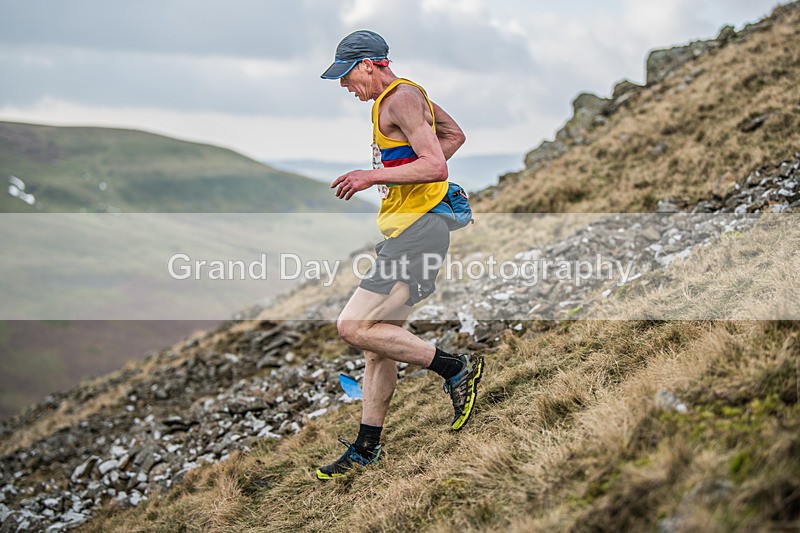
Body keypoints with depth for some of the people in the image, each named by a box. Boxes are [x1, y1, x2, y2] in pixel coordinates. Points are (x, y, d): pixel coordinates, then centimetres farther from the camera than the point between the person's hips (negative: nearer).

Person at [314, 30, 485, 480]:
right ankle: (367, 448, 20)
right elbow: (454, 135, 33)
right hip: (405, 230, 11)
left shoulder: (400, 98, -12)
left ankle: (457, 369, -6)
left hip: (418, 231, -11)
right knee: (378, 342, 12)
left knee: (354, 328, -16)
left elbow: (436, 166, -22)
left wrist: (374, 176, -21)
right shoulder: (405, 94, 19)